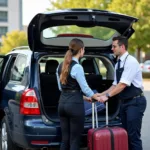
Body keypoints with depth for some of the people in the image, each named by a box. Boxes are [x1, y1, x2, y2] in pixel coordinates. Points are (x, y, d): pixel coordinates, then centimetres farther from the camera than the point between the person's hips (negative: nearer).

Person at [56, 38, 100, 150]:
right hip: (75, 105, -8)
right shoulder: (77, 67, -14)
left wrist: (83, 97, 21)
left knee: (65, 139, 11)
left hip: (62, 103, 8)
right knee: (75, 140, 0)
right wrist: (96, 97, 9)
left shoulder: (60, 66, 11)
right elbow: (85, 88, -10)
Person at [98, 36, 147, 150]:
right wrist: (101, 94, 6)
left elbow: (123, 84, -22)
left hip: (135, 102, -9)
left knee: (133, 136, -9)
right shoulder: (118, 64, 11)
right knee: (126, 134, 14)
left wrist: (107, 96, -23)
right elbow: (115, 85, 16)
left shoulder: (131, 61, -16)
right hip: (125, 102, 9)